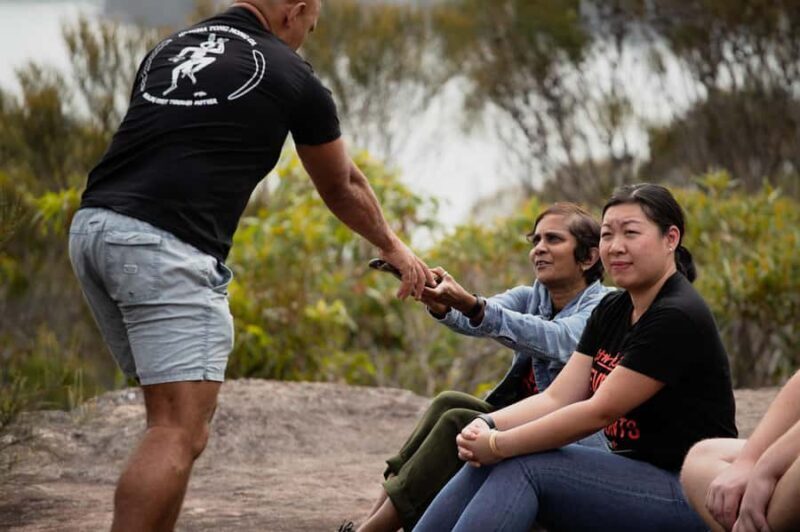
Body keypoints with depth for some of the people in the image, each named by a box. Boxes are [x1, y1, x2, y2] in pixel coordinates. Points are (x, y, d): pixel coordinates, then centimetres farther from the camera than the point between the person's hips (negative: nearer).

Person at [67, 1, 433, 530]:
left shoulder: (169, 49, 23)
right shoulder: (290, 75, 7)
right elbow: (342, 188, 22)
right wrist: (393, 246, 40)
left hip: (93, 227, 8)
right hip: (165, 246, -7)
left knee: (175, 420, 17)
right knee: (180, 432, -9)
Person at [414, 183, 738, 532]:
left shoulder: (679, 318, -16)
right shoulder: (612, 310, 12)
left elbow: (600, 411, -20)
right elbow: (557, 397, 3)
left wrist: (500, 445, -19)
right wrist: (488, 426, -15)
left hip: (688, 494, -8)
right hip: (634, 473, 8)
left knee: (522, 468, -24)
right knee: (487, 465, -11)